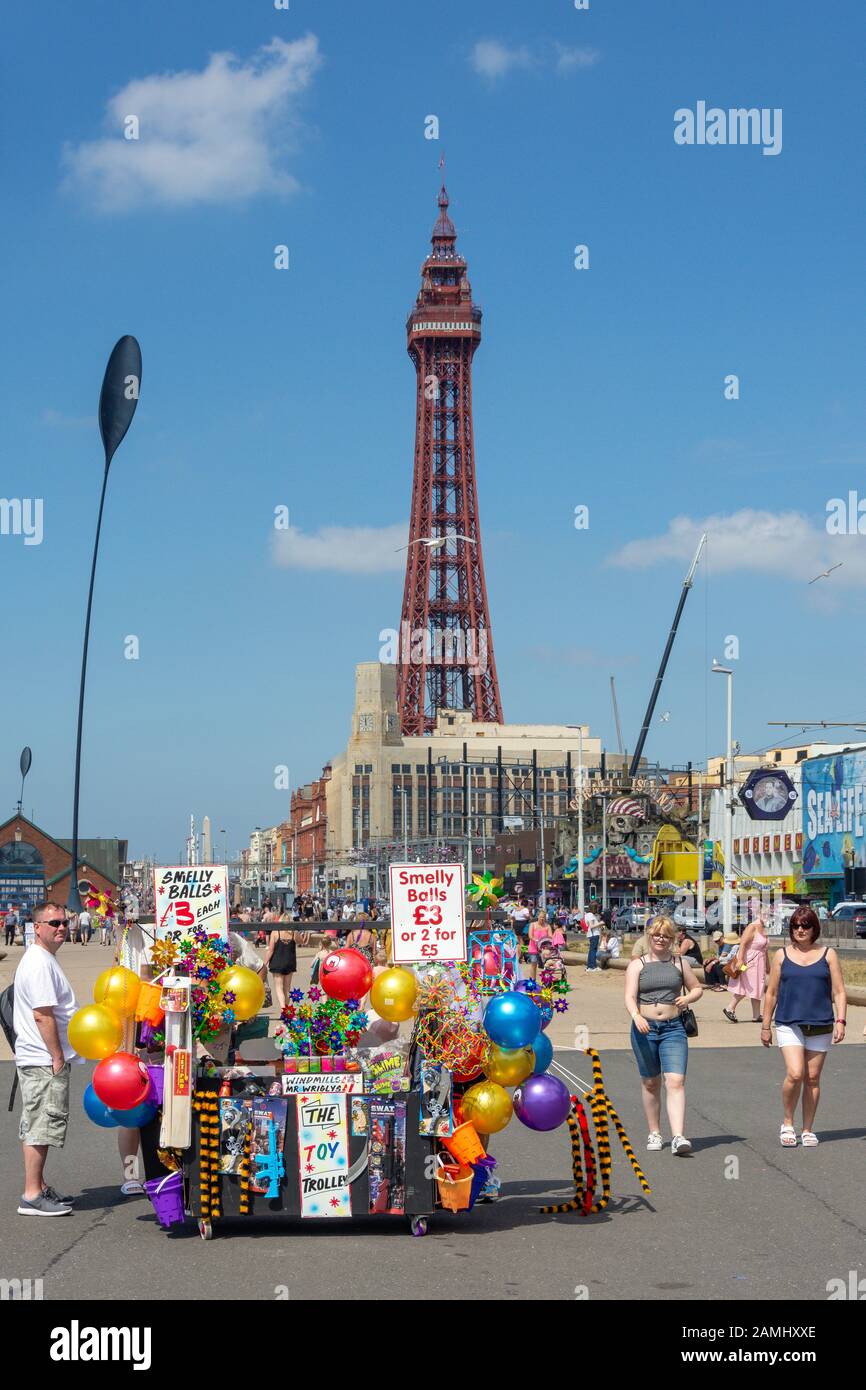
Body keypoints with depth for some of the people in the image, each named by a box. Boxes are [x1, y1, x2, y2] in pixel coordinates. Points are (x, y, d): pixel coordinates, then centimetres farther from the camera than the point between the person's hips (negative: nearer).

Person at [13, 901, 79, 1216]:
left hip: (41, 1059, 11)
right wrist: (58, 1057, -19)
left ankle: (39, 1187, 24)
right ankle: (32, 1195, -3)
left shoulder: (43, 959, 16)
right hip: (45, 1060, -11)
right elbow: (42, 1016, -22)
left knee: (35, 1127, 15)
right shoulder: (40, 963, -17)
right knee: (40, 1126, -7)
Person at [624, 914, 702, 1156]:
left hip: (673, 1028, 0)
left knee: (676, 1081, -14)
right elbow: (630, 996, -7)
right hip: (644, 1028, 0)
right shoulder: (637, 965, 5)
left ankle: (678, 1137, -21)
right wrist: (636, 1016, -27)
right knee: (650, 1083, 10)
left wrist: (688, 998, -2)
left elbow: (697, 988, 22)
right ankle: (654, 1133, 24)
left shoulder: (680, 963, 11)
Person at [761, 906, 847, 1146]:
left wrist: (840, 1021, -7)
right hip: (789, 1024, -1)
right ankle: (787, 1124, 3)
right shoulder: (782, 955, 7)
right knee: (795, 1074, -16)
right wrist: (765, 1025, 9)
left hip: (821, 1025, 1)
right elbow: (771, 993, 11)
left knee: (813, 1078, 5)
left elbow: (839, 992, 5)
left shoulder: (828, 955, 6)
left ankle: (807, 1130, 17)